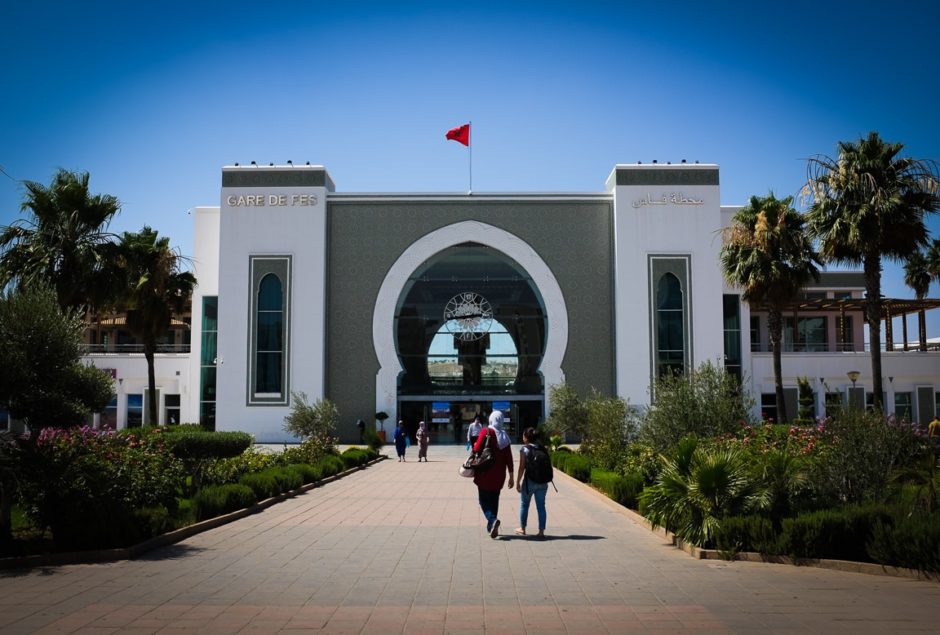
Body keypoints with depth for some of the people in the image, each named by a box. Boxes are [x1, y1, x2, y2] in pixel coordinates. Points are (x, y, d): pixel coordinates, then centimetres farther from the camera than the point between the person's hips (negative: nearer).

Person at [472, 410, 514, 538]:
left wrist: (474, 445, 6)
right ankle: (492, 527, 18)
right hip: (499, 475, 4)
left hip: (485, 473, -4)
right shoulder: (504, 436, 4)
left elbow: (477, 449, -17)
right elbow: (509, 457, 4)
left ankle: (492, 519, -22)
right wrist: (511, 476, 8)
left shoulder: (486, 432, -10)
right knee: (494, 500, 16)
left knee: (484, 500, 3)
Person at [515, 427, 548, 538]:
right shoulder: (542, 448, 6)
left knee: (524, 504, 14)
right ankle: (541, 531, 6)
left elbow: (522, 467, -10)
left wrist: (518, 482, -5)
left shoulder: (524, 449, -7)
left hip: (529, 481, -3)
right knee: (541, 506, 8)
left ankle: (522, 529, 24)